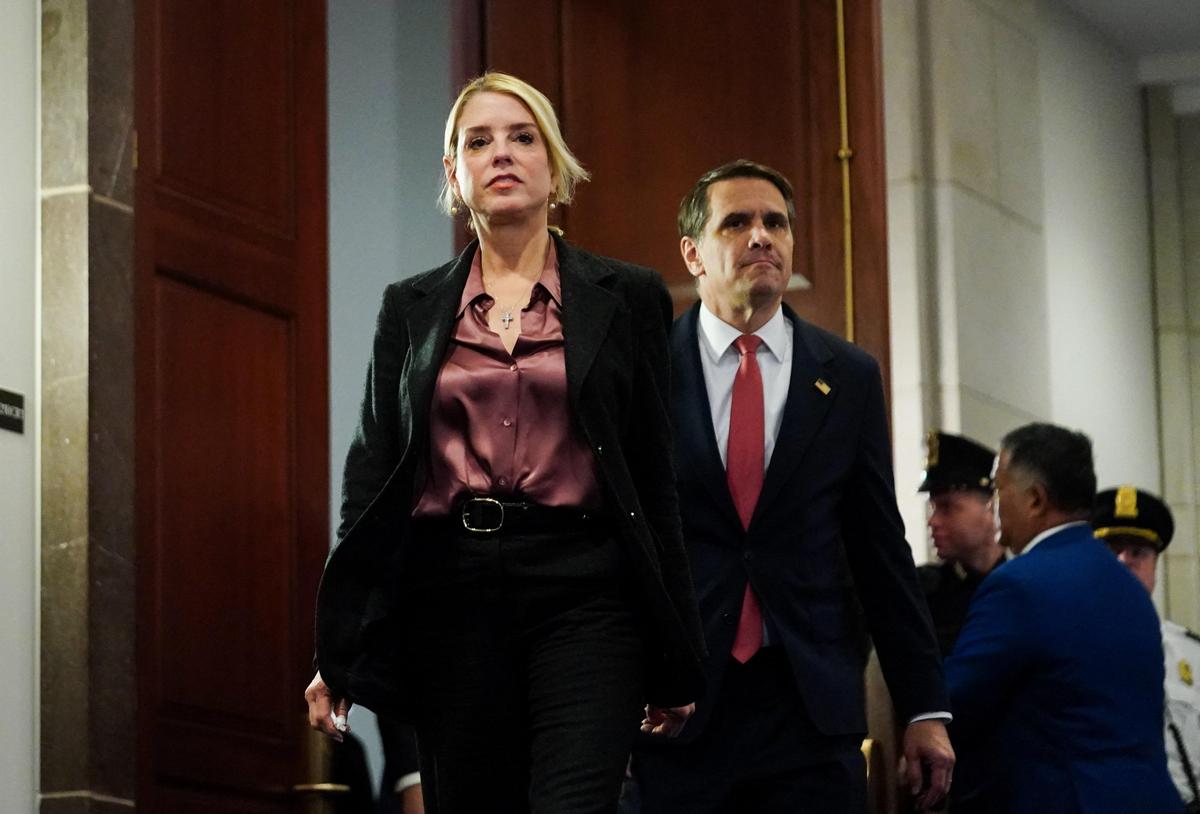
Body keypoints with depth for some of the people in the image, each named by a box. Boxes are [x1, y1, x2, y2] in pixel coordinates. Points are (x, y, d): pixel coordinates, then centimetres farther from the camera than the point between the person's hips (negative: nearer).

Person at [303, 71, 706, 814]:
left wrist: (676, 663, 4)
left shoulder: (625, 298, 8)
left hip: (582, 592, -2)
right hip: (450, 593, 2)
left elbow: (656, 481, 7)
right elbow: (373, 471, 10)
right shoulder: (411, 308, 13)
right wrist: (337, 655, 3)